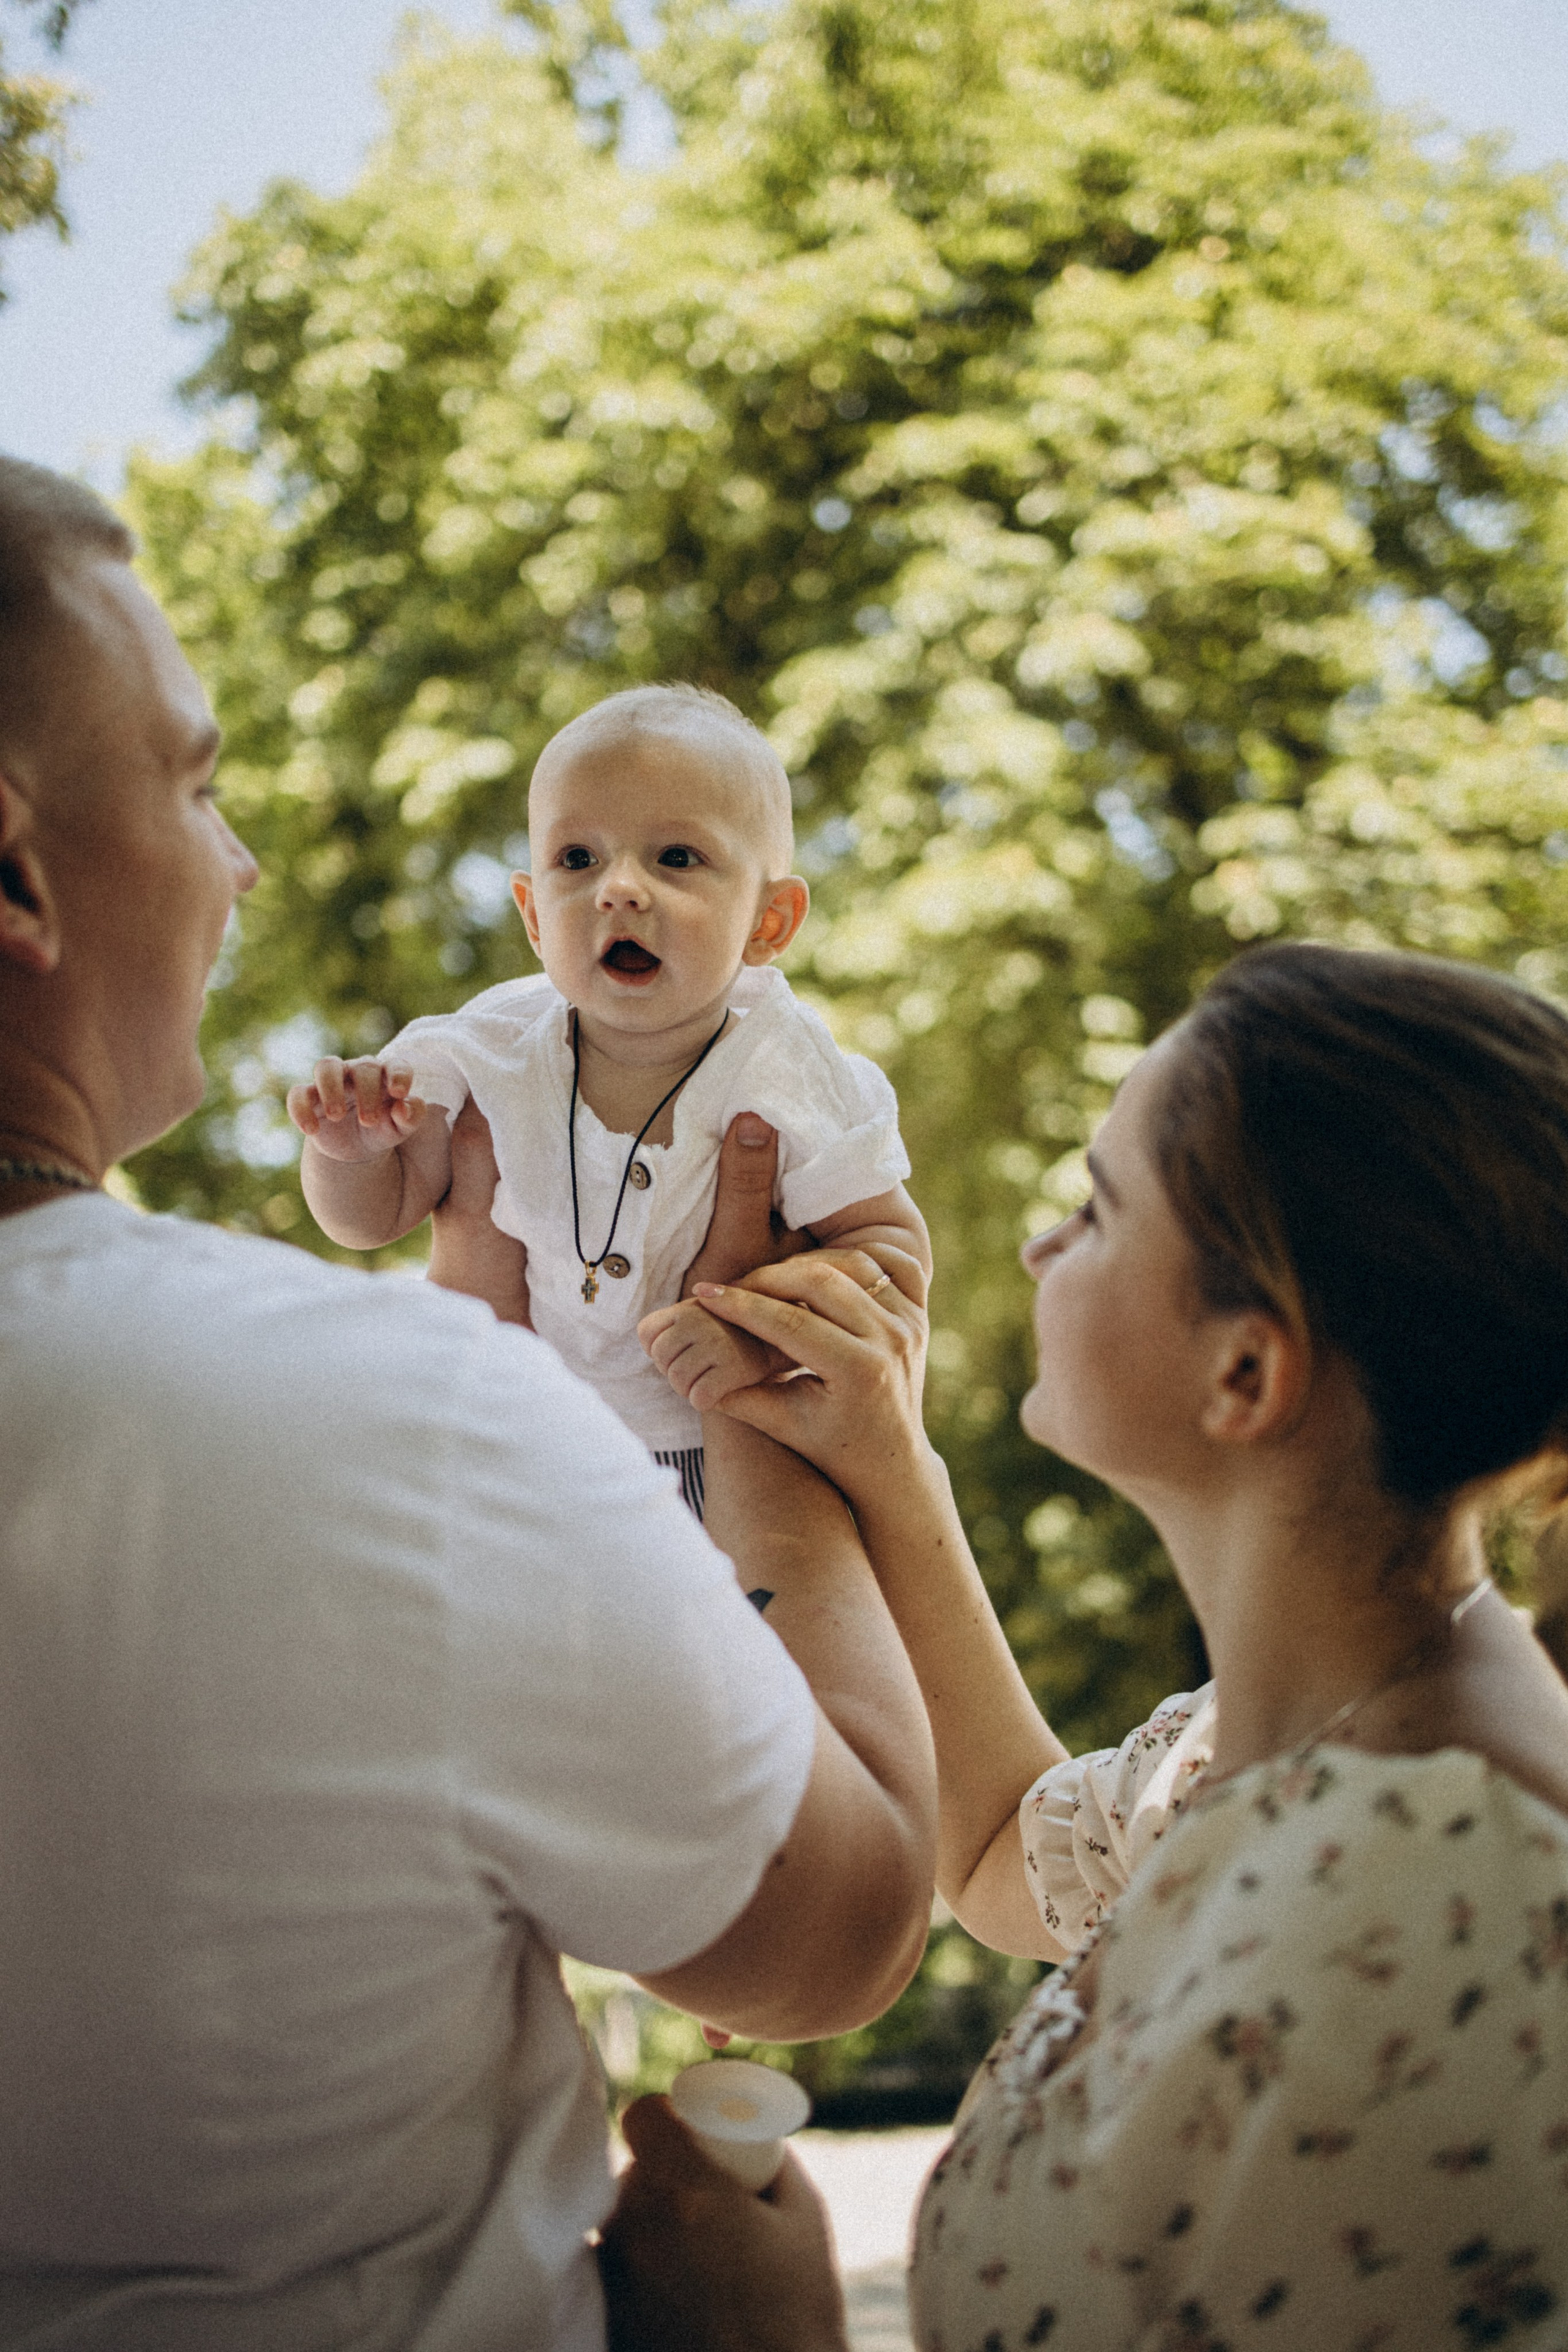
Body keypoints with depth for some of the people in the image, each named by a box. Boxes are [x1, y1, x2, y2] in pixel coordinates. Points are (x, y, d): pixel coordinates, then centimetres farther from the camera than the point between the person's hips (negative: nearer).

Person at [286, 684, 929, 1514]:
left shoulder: (793, 1081, -19)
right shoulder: (492, 1049, -13)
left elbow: (893, 1241, -10)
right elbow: (374, 1216, 0)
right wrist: (348, 1149, -24)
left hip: (729, 1460, -1)